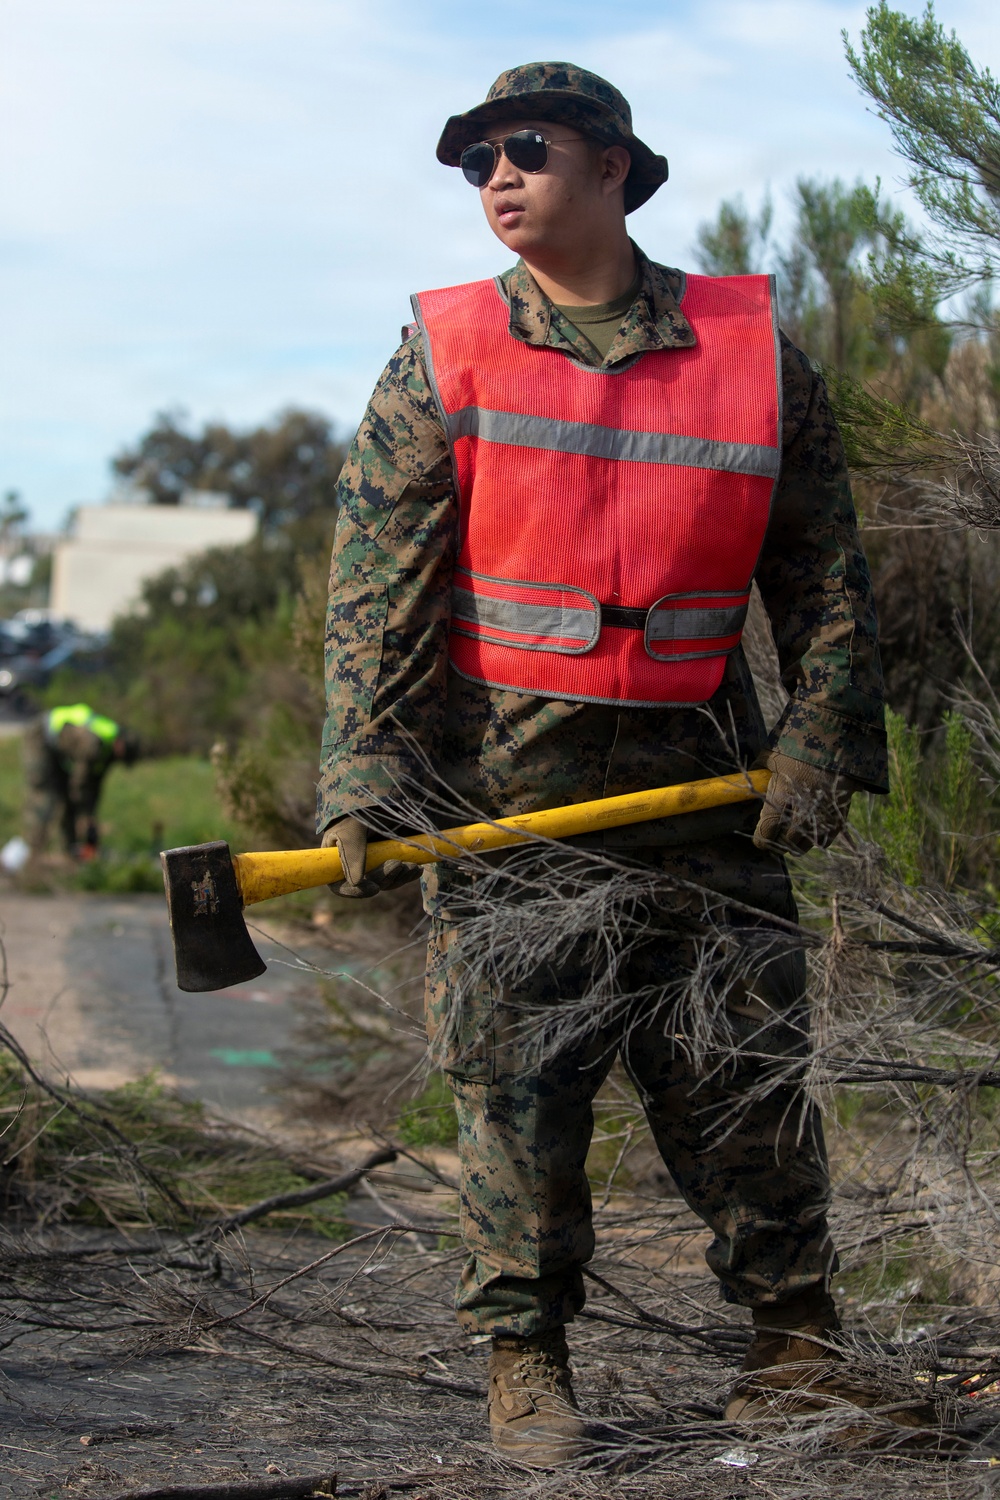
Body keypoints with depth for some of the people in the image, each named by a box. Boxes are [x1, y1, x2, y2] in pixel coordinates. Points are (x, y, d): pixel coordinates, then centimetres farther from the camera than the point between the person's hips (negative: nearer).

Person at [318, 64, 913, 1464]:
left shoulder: (752, 350, 4)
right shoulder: (443, 358, 1)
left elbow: (824, 568, 9)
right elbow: (374, 587, -3)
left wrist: (823, 739, 1)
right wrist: (364, 770, -11)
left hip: (698, 770, 1)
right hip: (501, 774, -1)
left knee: (743, 1057, 3)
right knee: (515, 1071, 1)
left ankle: (795, 1339, 16)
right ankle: (526, 1358, 13)